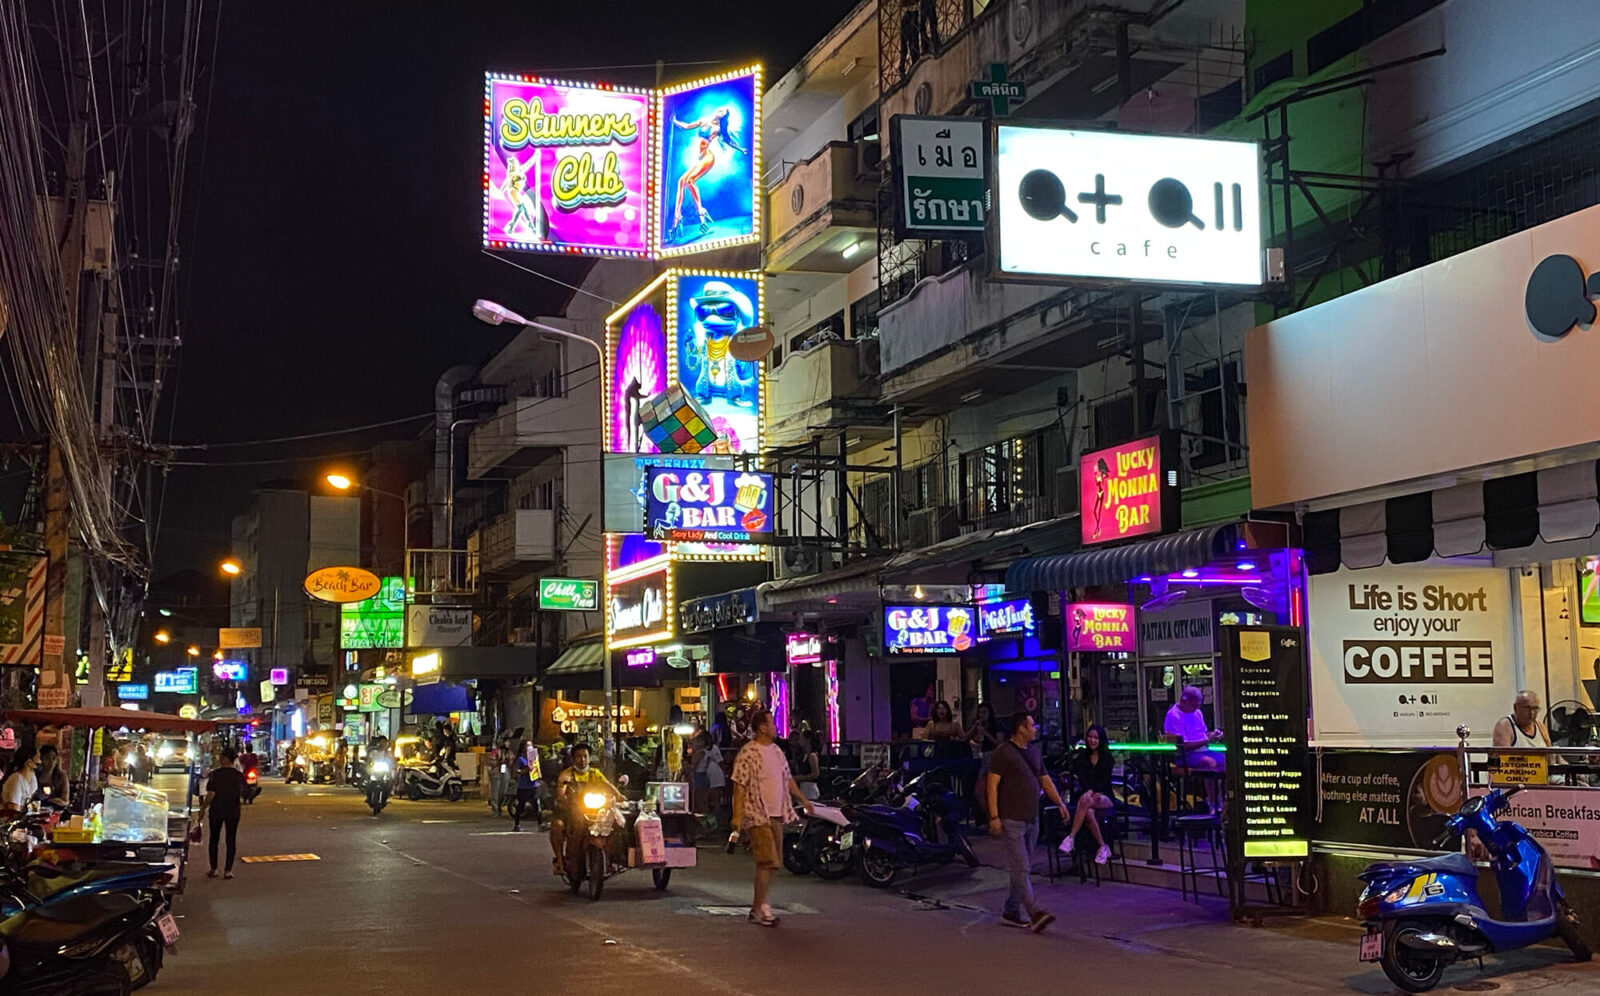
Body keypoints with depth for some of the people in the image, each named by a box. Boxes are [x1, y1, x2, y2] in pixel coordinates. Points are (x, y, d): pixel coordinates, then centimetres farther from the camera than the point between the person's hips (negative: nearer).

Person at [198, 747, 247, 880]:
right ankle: (228, 870, 4)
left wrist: (203, 809, -6)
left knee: (214, 839, 12)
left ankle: (213, 869, 14)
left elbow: (211, 794, -15)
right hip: (233, 811, 2)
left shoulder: (215, 773, -11)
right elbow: (242, 794, 5)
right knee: (231, 840, 7)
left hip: (216, 810, -1)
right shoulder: (238, 775, -3)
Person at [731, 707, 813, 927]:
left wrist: (804, 801, 28)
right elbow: (739, 787, -15)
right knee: (768, 861, -13)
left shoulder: (777, 751, 13)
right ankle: (759, 908, -5)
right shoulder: (748, 753, -12)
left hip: (776, 815, 8)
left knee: (772, 863, 8)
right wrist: (737, 818, -20)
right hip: (757, 815, -8)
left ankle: (758, 907, 17)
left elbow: (787, 779, 25)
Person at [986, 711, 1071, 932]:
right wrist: (994, 816, -18)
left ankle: (1011, 912, 18)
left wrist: (1059, 802, 10)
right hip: (1012, 820, -8)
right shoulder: (1003, 753, -9)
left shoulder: (1033, 752, 15)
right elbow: (992, 785, -12)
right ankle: (1033, 913, -18)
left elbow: (1045, 780, 22)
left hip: (1031, 818, 8)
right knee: (1021, 868, -11)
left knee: (1024, 868, 11)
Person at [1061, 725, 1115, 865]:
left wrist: (1091, 791, -22)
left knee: (1085, 801, -36)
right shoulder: (1082, 756, 11)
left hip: (1105, 798, -2)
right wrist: (1091, 793, -17)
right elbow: (1081, 779, 2)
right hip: (1088, 795, 2)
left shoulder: (1107, 757, 6)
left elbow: (1105, 780, -4)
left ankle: (1071, 838, -38)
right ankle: (1103, 847, -30)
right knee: (1088, 813, -35)